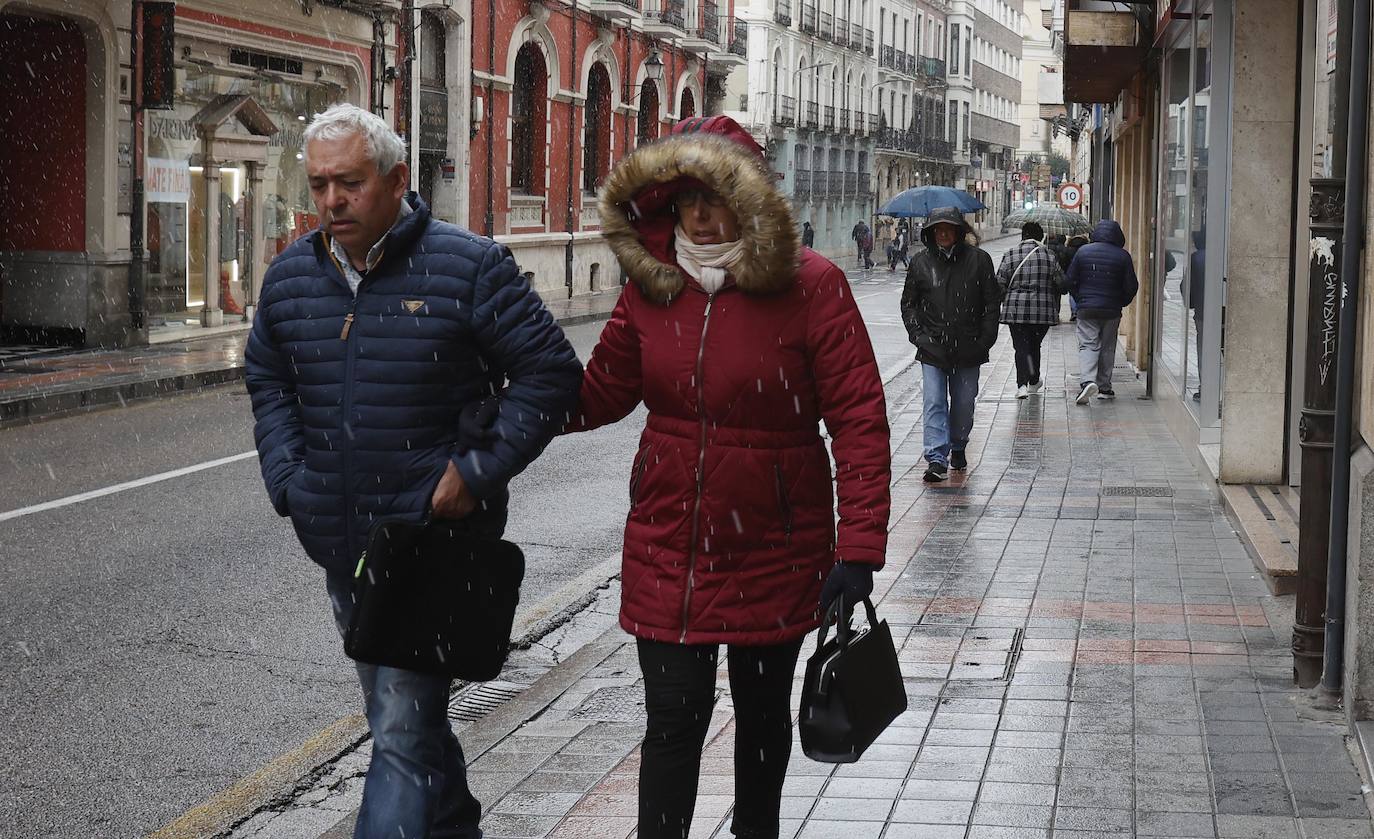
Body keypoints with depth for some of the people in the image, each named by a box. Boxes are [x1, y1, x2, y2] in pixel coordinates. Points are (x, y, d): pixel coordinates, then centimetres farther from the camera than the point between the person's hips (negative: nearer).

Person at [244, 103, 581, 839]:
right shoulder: (291, 276, 6)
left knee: (404, 731, -11)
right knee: (398, 717, 20)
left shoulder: (469, 267, -10)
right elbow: (267, 381, 21)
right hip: (341, 548, 6)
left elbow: (551, 372, -7)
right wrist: (288, 479, 6)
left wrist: (478, 472, -14)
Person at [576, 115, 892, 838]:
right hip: (666, 552, 2)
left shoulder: (810, 287, -13)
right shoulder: (652, 285, 0)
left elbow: (860, 420, -14)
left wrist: (859, 550, -19)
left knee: (762, 713, 17)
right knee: (673, 719, 0)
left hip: (773, 553, -2)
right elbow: (600, 392, 8)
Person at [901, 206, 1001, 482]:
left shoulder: (978, 260, 1)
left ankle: (958, 448, 33)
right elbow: (908, 303, 11)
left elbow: (992, 302, 4)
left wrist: (985, 339, -2)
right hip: (933, 348, 0)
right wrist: (917, 334, -1)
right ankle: (937, 460, -11)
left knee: (964, 404, 11)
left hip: (968, 348, 0)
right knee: (934, 404, -8)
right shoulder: (921, 263, 4)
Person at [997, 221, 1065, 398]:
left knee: (1021, 346, 0)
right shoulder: (1049, 256, 1)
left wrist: (1005, 301, 15)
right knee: (1034, 345, 18)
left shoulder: (1010, 255, -2)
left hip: (1016, 309, -1)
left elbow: (1000, 284, -2)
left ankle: (1022, 385, -15)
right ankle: (1034, 382, 29)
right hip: (1043, 310, 1)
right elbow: (1061, 283, 5)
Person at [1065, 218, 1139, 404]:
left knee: (1087, 345, -1)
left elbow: (1071, 280, 2)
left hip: (1086, 307, 0)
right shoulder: (1122, 256, -5)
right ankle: (1104, 387, 18)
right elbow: (1131, 286, -3)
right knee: (1108, 347, 13)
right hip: (1112, 310, 0)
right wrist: (1121, 303, 14)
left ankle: (1087, 380, -24)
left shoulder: (1083, 251, -2)